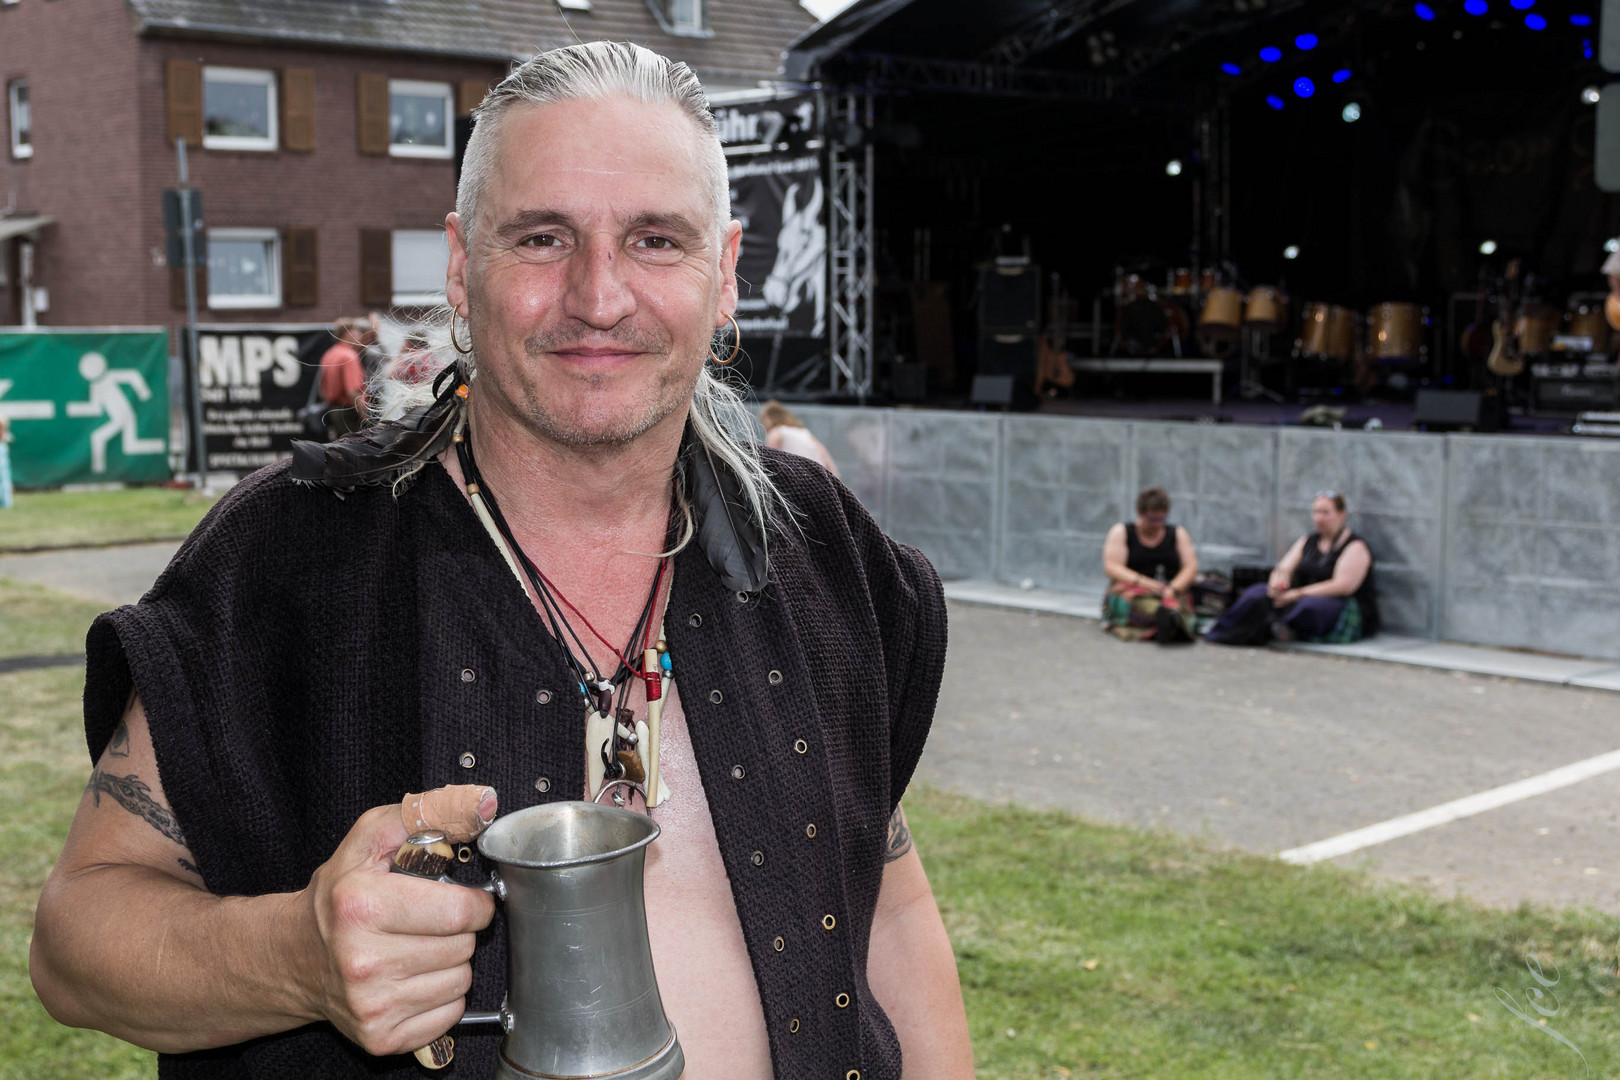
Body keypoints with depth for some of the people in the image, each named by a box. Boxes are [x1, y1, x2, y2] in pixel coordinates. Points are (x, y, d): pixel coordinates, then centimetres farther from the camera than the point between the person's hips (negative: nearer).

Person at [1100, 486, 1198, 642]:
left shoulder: (1178, 534, 17)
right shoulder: (1121, 532, 10)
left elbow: (1191, 567, 6)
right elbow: (1111, 567, -3)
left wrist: (1173, 589, -16)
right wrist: (1142, 581, -19)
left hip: (1173, 593, 2)